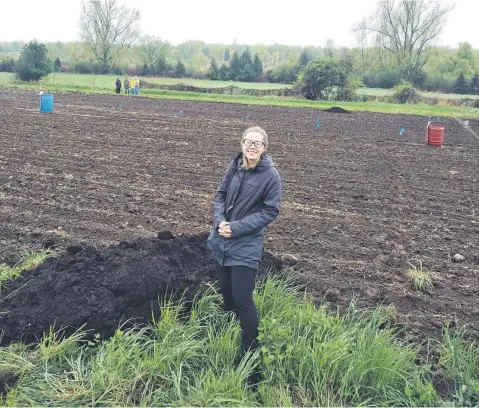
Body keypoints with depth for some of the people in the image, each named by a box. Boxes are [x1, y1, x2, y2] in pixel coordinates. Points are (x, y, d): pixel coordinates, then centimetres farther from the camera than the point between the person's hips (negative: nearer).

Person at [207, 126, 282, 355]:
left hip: (246, 245, -5)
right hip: (221, 240, 5)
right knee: (225, 291, 20)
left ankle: (250, 348, 16)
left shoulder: (271, 175, -15)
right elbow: (220, 194, 7)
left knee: (242, 299, -4)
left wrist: (237, 227, -19)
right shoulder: (235, 166, -1)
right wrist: (220, 221, -11)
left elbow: (271, 212, -13)